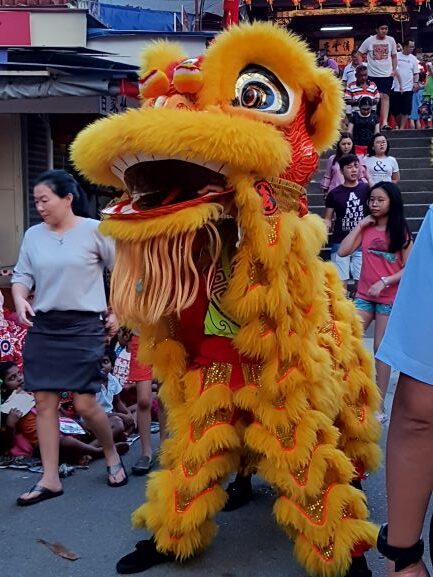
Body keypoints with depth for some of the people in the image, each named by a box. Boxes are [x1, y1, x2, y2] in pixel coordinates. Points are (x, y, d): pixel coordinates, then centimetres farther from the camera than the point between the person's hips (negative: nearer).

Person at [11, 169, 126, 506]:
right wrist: (20, 299, -13)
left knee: (85, 404, -3)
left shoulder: (94, 231, -5)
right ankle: (50, 479, 14)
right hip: (42, 326, 4)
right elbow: (22, 276, 8)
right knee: (44, 402, 4)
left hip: (83, 327, -4)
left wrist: (117, 311, 2)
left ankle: (112, 454, 27)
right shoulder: (33, 235, 5)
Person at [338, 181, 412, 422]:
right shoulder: (366, 228, 5)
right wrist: (359, 225, -6)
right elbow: (342, 251, -6)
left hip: (390, 298, -3)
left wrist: (384, 282, -19)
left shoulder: (401, 232, -4)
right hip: (364, 295, 3)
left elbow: (409, 267, -7)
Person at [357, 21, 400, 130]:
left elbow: (394, 56, 13)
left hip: (387, 75, 0)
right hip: (372, 75, 0)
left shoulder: (391, 40, 3)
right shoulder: (369, 40, -2)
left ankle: (384, 123, -19)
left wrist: (394, 70, 3)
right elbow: (359, 54, 5)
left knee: (385, 97, -12)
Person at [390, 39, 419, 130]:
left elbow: (416, 73, 8)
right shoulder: (396, 56, 1)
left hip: (408, 88, 0)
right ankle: (398, 125, 25)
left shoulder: (413, 59, 5)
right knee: (395, 109, 6)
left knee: (405, 110, -4)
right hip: (395, 88, 0)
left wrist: (416, 82, -8)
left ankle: (402, 128, 1)